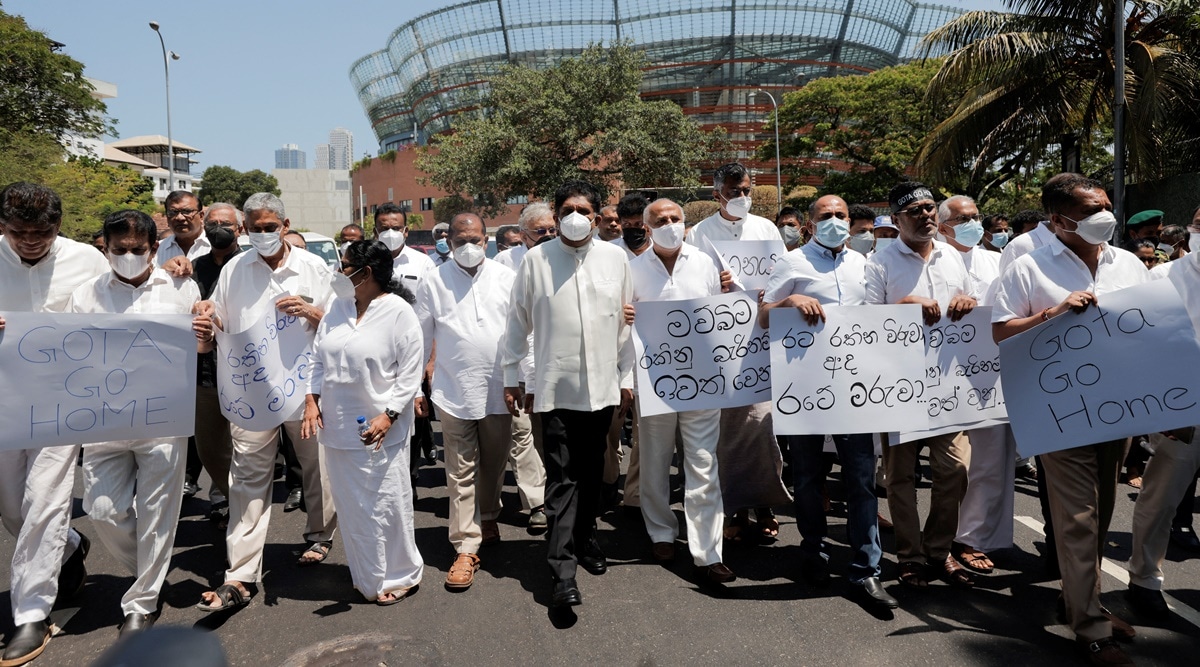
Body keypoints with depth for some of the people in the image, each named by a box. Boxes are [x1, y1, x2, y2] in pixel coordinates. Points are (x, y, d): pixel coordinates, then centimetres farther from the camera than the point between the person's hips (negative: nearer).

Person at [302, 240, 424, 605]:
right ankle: (366, 577, 30)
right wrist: (311, 402, 0)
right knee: (351, 506, 14)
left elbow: (410, 374, -9)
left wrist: (388, 416, -17)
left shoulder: (399, 312, -9)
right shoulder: (337, 307, 7)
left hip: (379, 430, -5)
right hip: (336, 426, 5)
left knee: (385, 505, 4)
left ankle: (400, 575, 23)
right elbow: (318, 359, 11)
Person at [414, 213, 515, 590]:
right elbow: (422, 338, 5)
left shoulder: (505, 278, 3)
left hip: (499, 390, 2)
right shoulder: (434, 283, 1)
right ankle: (466, 549, 7)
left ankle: (488, 517, 41)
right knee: (461, 474, 1)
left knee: (494, 465, 16)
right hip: (455, 392, -1)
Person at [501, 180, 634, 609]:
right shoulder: (536, 260, -1)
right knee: (561, 476, -3)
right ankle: (562, 569, 0)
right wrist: (511, 377, 5)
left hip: (602, 385, 3)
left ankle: (584, 538, 34)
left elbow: (627, 322, 8)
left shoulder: (614, 258, 3)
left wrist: (627, 378, 9)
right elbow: (517, 322, 4)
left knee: (592, 471, 14)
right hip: (556, 387, -2)